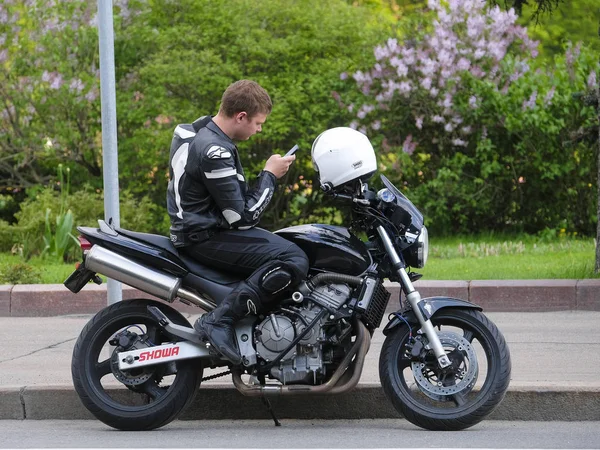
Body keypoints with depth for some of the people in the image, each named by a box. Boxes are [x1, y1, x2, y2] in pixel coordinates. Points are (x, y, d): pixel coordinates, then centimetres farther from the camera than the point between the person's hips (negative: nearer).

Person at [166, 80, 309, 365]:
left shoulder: (197, 131, 10)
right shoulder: (214, 152, -23)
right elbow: (242, 217, -20)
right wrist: (269, 175, -10)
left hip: (198, 225, 11)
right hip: (205, 238, -11)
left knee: (289, 244, 21)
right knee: (293, 261, -22)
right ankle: (218, 321, -23)